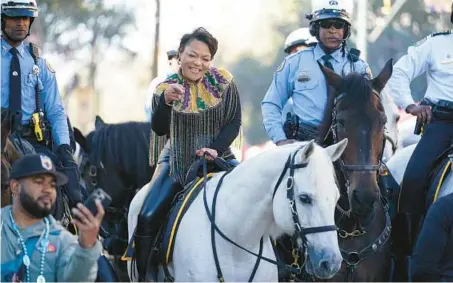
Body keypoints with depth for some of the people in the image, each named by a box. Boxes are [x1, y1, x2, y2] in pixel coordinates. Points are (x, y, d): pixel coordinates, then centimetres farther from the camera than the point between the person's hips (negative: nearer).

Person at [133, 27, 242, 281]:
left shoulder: (224, 82, -5)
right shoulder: (167, 87, -4)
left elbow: (234, 123, -5)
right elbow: (159, 129, -14)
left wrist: (215, 148, -21)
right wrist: (165, 101, -33)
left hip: (218, 158, 0)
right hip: (178, 161, 0)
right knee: (147, 218, -14)